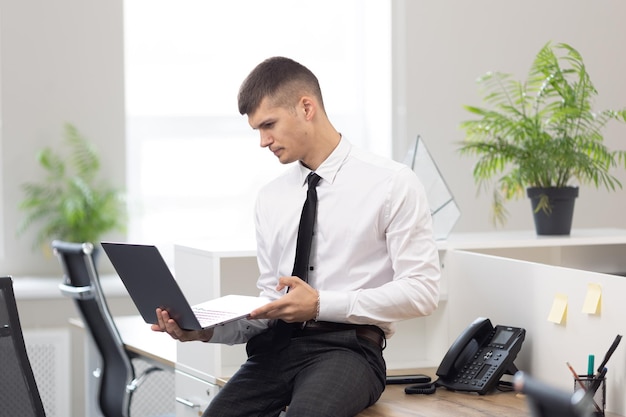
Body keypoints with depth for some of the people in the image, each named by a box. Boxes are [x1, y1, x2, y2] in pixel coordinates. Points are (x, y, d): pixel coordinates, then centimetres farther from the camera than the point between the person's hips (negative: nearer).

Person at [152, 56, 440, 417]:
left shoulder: (393, 183, -1)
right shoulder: (271, 199, 16)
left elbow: (422, 291, -6)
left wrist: (322, 305, -15)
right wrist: (208, 329, -2)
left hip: (348, 344, -5)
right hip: (276, 346, 5)